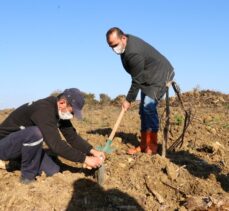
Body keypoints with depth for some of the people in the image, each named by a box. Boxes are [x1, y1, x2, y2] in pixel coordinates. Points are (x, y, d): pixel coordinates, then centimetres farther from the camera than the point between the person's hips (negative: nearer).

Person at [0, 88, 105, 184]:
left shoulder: (60, 112, -5)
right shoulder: (43, 109, -33)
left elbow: (72, 137, -1)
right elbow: (56, 144, -39)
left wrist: (92, 151, -14)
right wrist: (84, 159, -35)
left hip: (26, 144, 8)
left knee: (53, 171, -3)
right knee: (35, 133, -36)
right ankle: (28, 177, -15)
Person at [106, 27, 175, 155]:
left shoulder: (133, 53, -32)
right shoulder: (126, 42, -2)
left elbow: (137, 80, -24)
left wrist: (129, 100, -14)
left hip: (160, 76, -10)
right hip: (149, 77, 10)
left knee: (149, 107, -21)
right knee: (144, 109, 7)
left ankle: (152, 146, -13)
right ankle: (144, 145, 13)